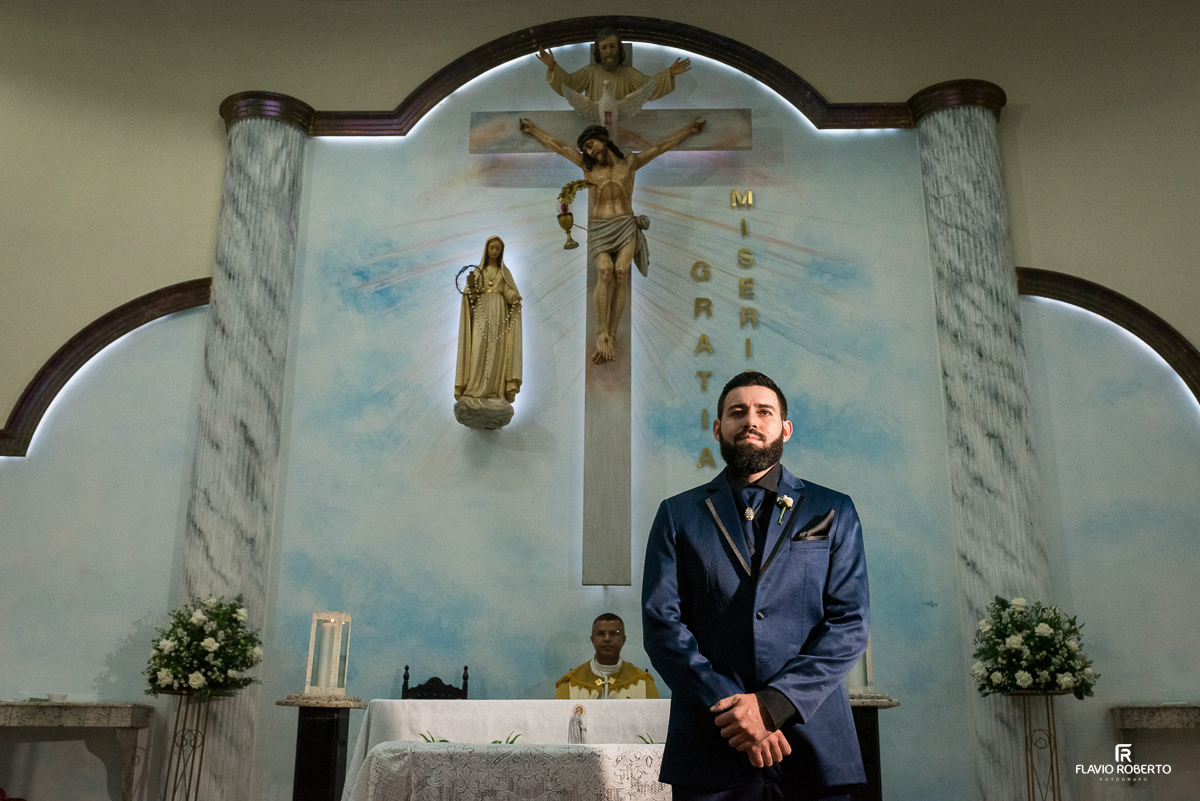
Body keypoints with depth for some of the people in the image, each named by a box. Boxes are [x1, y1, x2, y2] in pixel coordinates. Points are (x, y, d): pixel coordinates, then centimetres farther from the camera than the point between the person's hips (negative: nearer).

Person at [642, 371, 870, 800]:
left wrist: (774, 704, -13)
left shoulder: (834, 512, 8)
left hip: (815, 748, 1)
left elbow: (849, 624, -1)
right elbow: (661, 624, -2)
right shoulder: (678, 515, 7)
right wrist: (734, 712, -13)